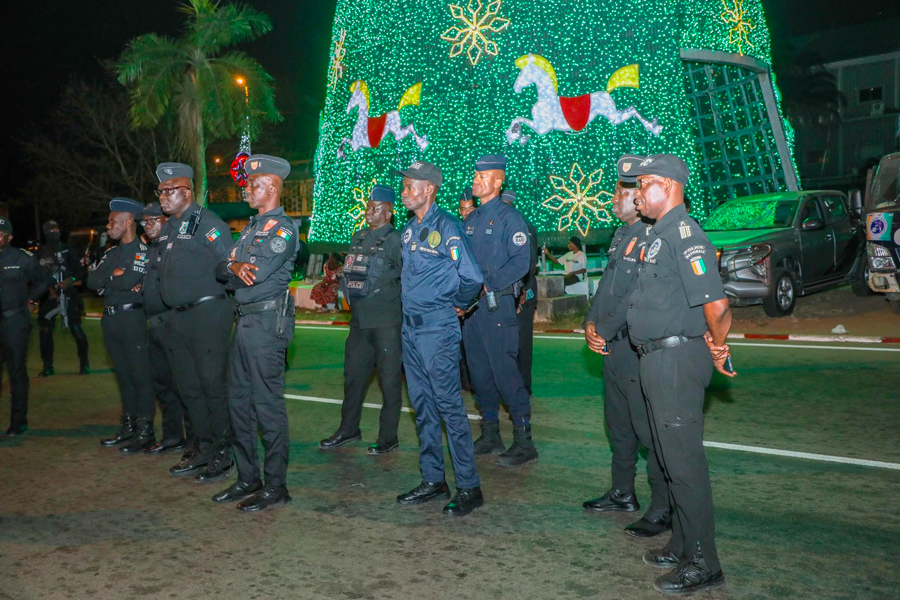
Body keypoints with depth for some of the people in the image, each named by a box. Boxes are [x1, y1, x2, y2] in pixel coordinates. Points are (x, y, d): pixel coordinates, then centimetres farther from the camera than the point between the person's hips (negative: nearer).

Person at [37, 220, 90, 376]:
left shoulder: (67, 250, 1)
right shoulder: (40, 253, 5)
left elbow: (78, 271, 1)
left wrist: (70, 280, -18)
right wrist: (47, 288, -6)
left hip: (67, 294, -2)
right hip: (47, 296, 2)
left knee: (76, 329, -7)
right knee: (45, 331, 2)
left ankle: (84, 363, 3)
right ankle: (48, 366, 15)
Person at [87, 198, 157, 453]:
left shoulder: (142, 250, -8)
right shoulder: (112, 253, 16)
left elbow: (130, 281, -21)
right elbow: (92, 281, 5)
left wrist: (107, 279, -6)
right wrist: (116, 277, -9)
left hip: (132, 318, -8)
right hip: (110, 319, 8)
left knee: (140, 375, -4)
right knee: (122, 375, 14)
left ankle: (145, 430, 2)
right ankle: (128, 426, 23)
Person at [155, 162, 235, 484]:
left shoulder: (208, 223, -11)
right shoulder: (169, 228, 16)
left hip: (208, 315, -9)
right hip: (178, 318, 9)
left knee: (212, 385, -3)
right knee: (188, 386, 13)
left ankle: (223, 455, 9)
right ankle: (204, 450, 25)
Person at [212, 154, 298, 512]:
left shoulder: (282, 228, -9)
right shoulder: (251, 228, 19)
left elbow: (257, 272, -22)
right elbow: (221, 269, 12)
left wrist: (234, 269, -2)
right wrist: (234, 267, -11)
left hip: (267, 321, -9)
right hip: (245, 320, 9)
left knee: (267, 404, -5)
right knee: (239, 401, 13)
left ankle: (275, 487, 5)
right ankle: (248, 478, 25)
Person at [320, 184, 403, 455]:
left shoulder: (396, 240, -7)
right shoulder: (358, 237, 13)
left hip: (386, 321, -7)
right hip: (360, 319, 7)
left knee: (389, 378, 2)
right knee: (353, 374, 14)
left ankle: (388, 436, 11)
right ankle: (348, 429, 28)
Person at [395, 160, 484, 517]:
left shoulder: (446, 227, -12)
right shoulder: (409, 229, 12)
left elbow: (471, 277, -17)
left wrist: (459, 304, -2)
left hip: (438, 329, -8)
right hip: (411, 326, 8)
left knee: (449, 406, -5)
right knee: (422, 405, 12)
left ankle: (469, 488, 3)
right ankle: (433, 481, 22)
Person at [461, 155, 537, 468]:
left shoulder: (509, 217, -7)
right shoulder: (471, 220, 17)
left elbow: (521, 262, -15)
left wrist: (487, 285, -19)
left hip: (497, 304, -8)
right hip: (472, 305, 8)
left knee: (504, 372, -8)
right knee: (479, 372, 11)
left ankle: (524, 442, 1)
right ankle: (490, 437, 23)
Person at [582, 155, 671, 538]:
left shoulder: (653, 237, -16)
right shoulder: (622, 235, 15)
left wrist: (604, 330, -20)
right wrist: (591, 323, 6)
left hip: (638, 347, -10)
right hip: (613, 346, 10)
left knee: (650, 430, -3)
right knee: (619, 425, 19)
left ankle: (662, 509, 8)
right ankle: (622, 494, 33)